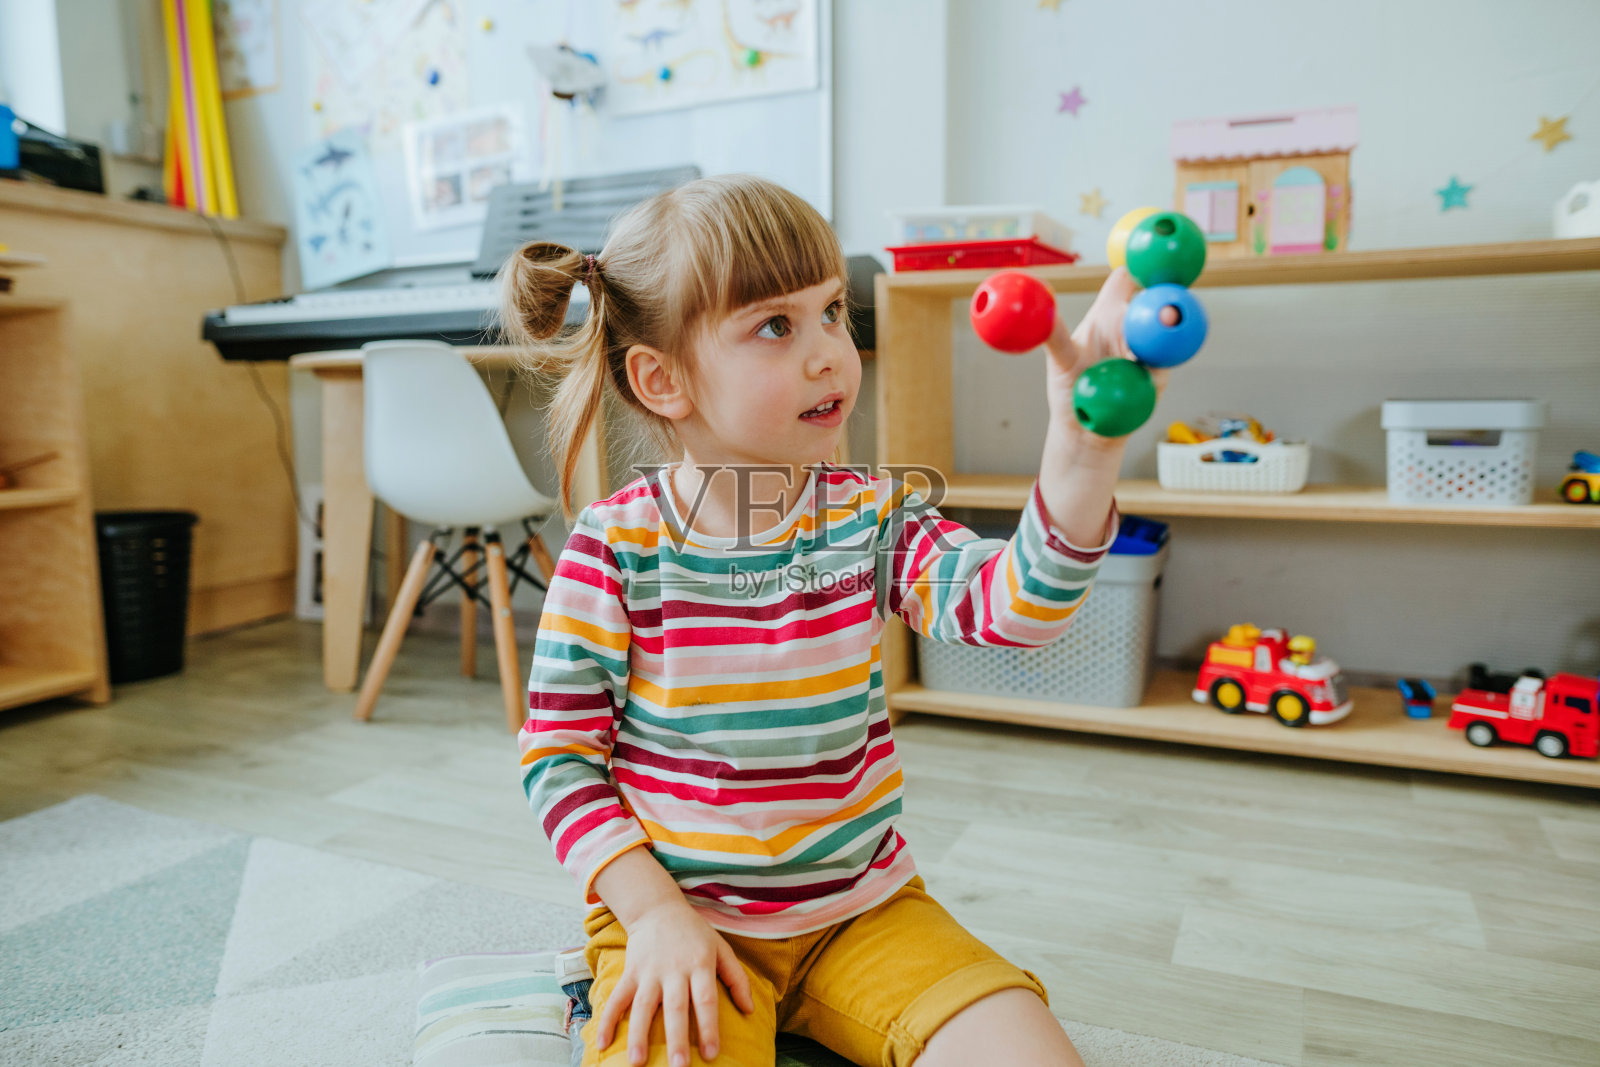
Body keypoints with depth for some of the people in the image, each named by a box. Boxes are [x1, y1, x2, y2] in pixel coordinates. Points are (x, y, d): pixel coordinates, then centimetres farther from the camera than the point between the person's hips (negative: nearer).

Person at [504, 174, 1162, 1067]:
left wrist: (1083, 447, -37)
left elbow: (1014, 605, -21)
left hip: (862, 911, 3)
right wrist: (656, 913, -14)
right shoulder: (614, 547, -11)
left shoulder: (871, 517, -5)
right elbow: (559, 753, -5)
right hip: (675, 920, -3)